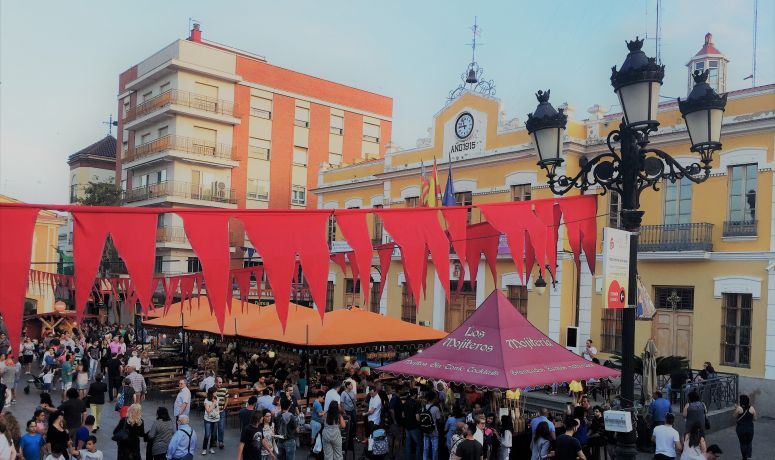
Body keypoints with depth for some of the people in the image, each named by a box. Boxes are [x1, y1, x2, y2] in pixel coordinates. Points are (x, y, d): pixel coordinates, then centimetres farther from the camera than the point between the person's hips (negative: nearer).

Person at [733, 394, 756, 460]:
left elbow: (734, 416, -5)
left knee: (742, 443, 14)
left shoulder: (739, 408, -15)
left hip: (741, 428, -1)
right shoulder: (752, 408, -8)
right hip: (750, 428, 1)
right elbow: (754, 418, 0)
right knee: (749, 443, 18)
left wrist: (736, 409, 5)